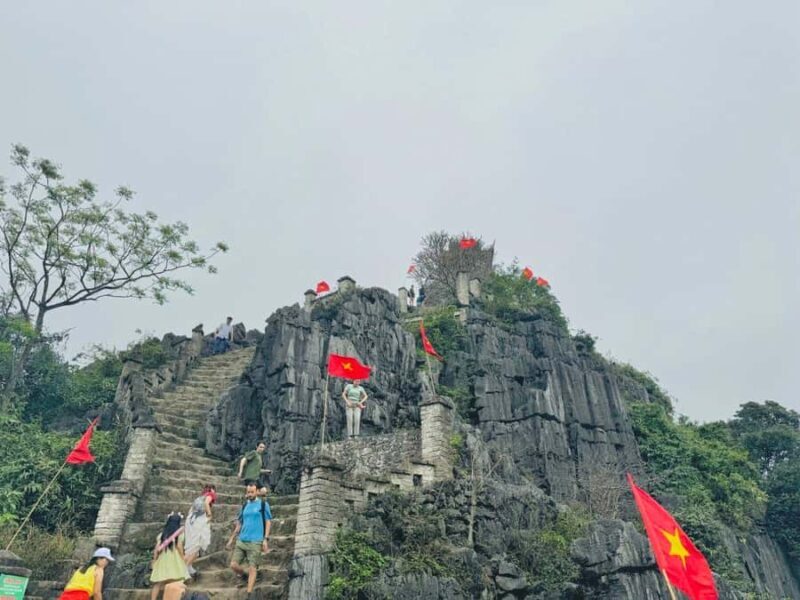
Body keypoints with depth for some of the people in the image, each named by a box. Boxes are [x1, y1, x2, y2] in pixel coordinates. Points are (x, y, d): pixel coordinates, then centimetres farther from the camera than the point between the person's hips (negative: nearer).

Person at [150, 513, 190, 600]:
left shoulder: (162, 534, 6)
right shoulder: (179, 533, -4)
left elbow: (157, 548, 1)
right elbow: (179, 546, -10)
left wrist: (154, 560, 10)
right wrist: (183, 557, 1)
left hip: (163, 560, 4)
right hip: (175, 560, -4)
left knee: (158, 583, 8)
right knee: (177, 583, 1)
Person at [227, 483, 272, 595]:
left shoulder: (263, 504, -1)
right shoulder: (244, 505, 12)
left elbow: (268, 522, -3)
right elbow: (239, 523, 19)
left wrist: (266, 539, -11)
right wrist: (231, 539, 17)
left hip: (255, 542, -5)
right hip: (241, 541, 5)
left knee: (252, 568, -2)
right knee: (233, 565, 2)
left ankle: (248, 593, 8)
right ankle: (246, 575, 30)